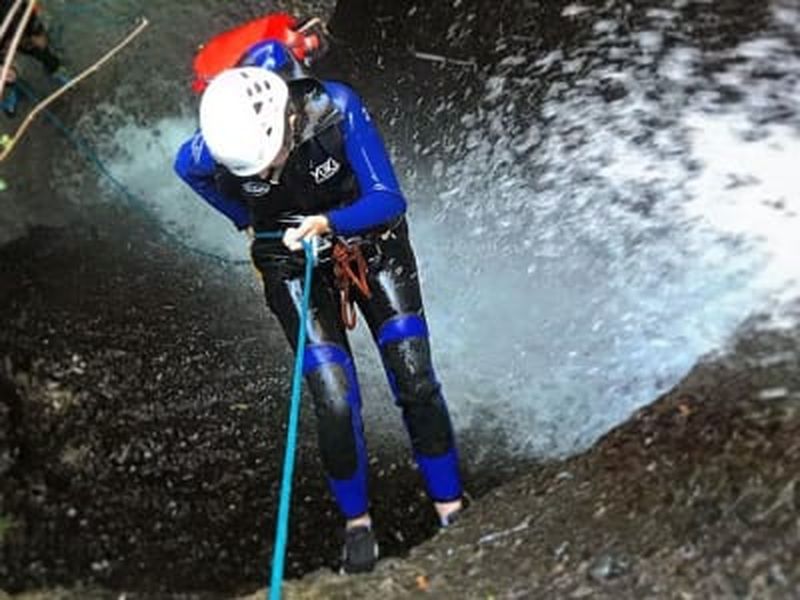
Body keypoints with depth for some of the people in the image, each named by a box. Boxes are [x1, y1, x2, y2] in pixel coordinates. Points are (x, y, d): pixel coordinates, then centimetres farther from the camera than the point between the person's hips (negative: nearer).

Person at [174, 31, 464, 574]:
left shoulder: (336, 108, -29)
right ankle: (357, 522, 14)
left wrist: (327, 221, -43)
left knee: (416, 381, -8)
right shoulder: (212, 149, -23)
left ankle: (451, 509, 10)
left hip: (372, 248, 0)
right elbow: (186, 168, 3)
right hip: (296, 267, 0)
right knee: (335, 401, -11)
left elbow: (389, 199, -27)